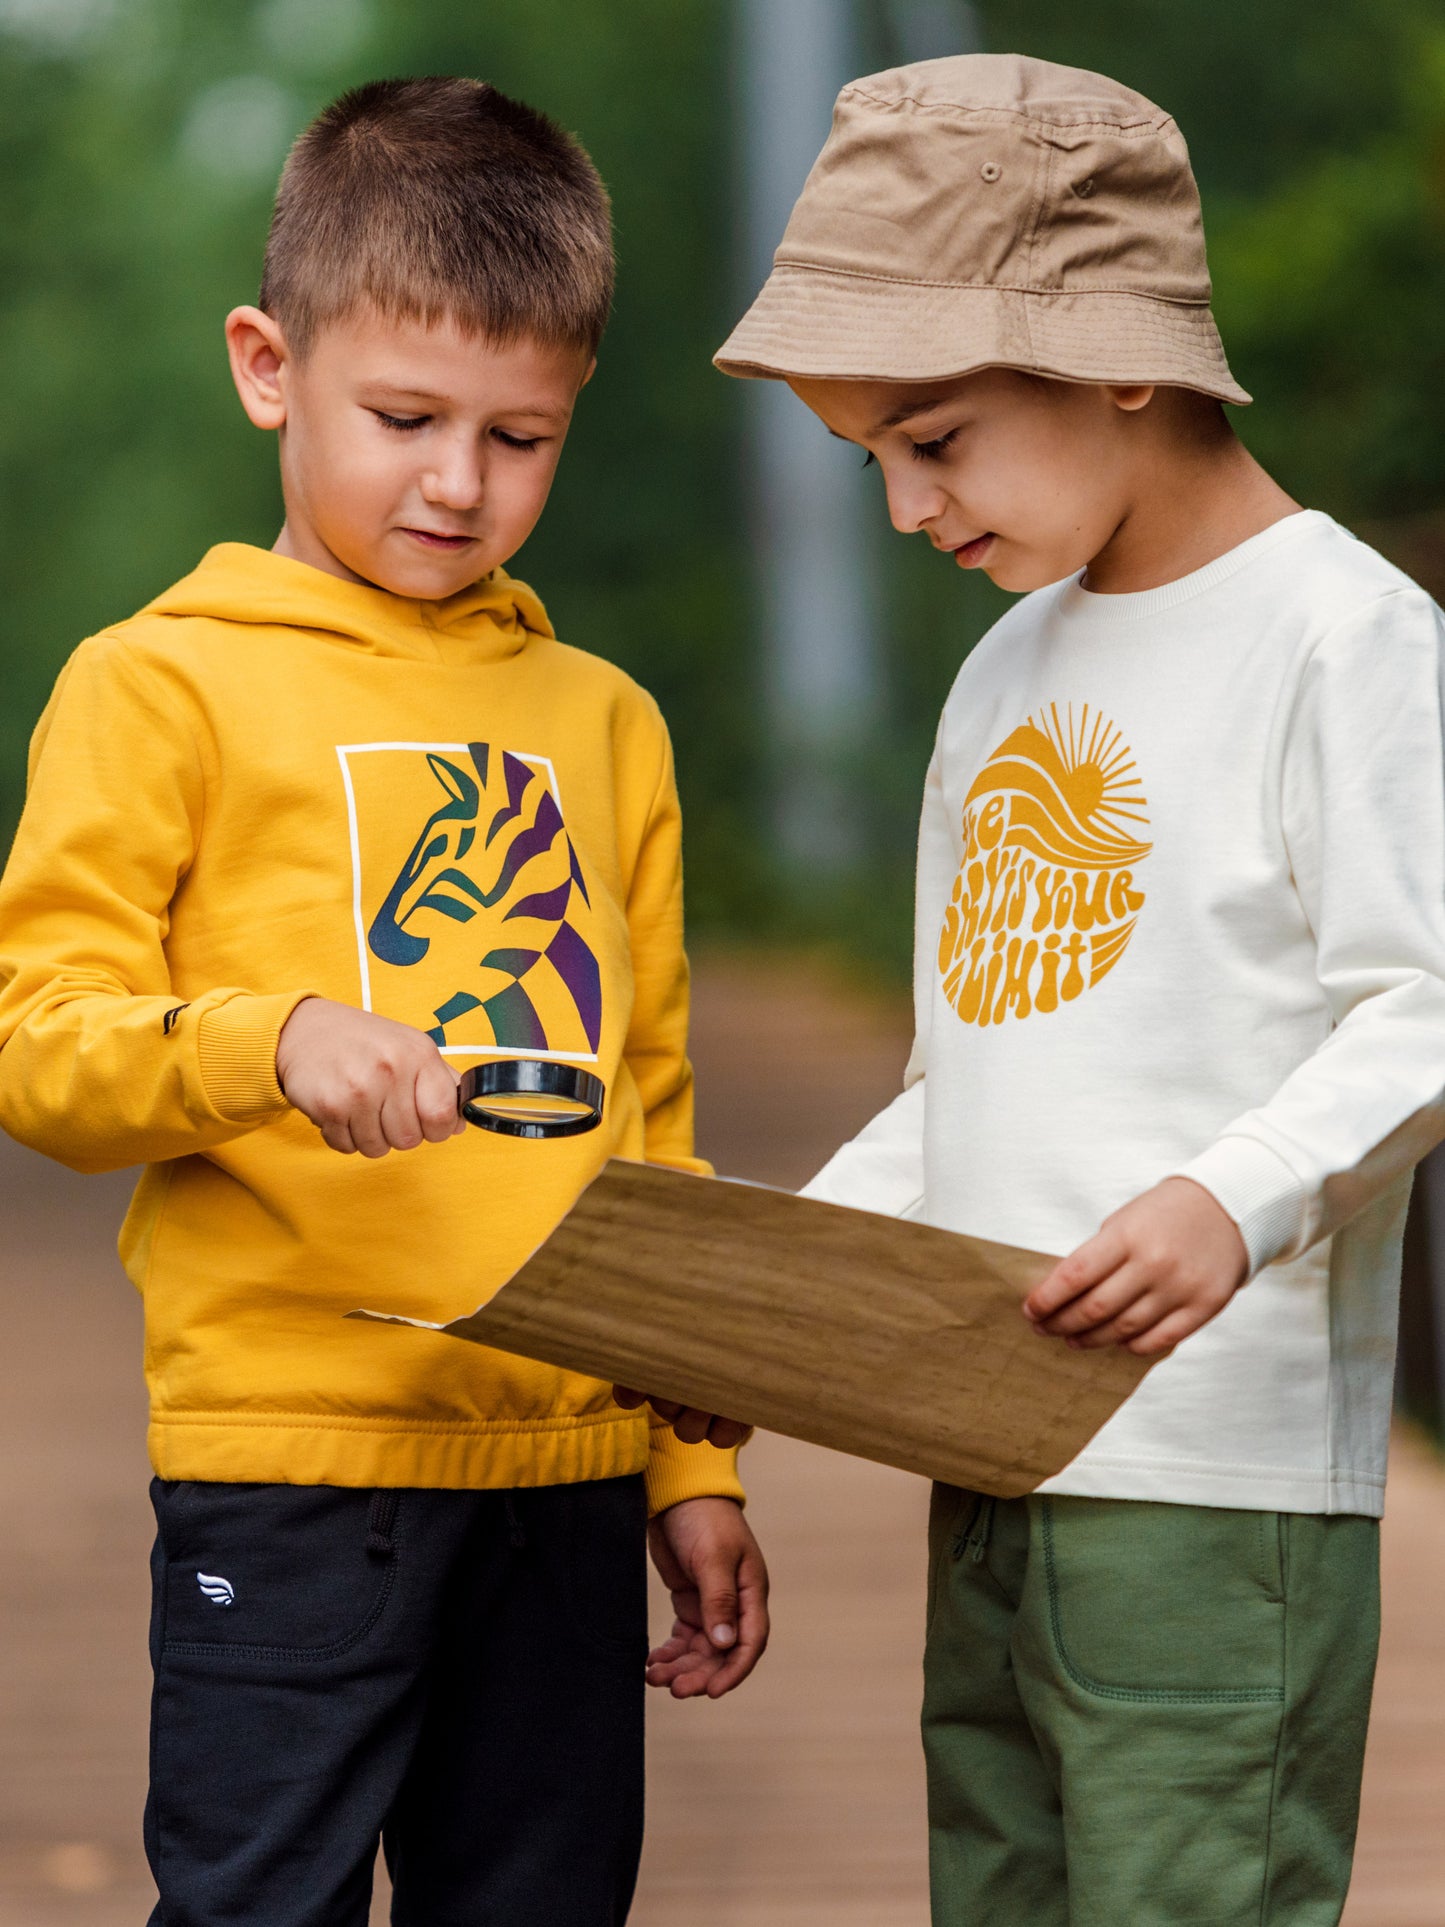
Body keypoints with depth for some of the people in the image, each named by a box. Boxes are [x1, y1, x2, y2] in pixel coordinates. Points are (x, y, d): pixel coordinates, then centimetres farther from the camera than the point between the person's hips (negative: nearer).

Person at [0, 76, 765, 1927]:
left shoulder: (602, 723, 17)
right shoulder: (163, 685, 2)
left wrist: (696, 1467, 17)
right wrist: (273, 1041, -24)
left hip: (567, 1463, 5)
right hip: (290, 1457, -5)